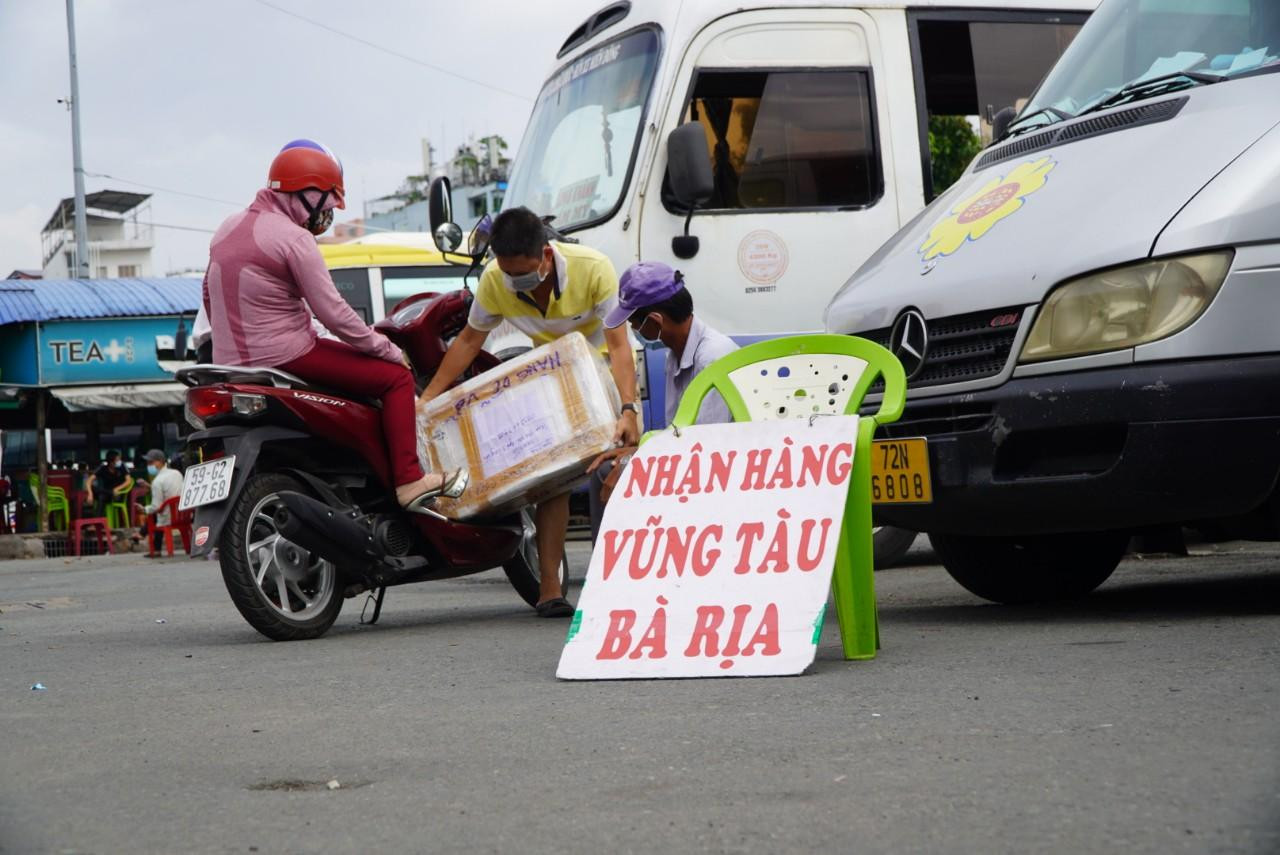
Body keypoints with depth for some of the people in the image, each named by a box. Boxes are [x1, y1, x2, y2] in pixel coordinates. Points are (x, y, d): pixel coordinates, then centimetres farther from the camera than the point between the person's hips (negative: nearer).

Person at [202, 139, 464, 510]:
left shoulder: (229, 226, 11)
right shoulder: (293, 238, -14)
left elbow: (210, 296, 20)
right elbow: (333, 313, -16)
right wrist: (389, 350, -6)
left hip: (230, 362, 10)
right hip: (285, 356, -10)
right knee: (396, 378, -5)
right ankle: (408, 482, -12)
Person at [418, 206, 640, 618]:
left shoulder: (593, 268, -30)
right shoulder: (494, 280, -20)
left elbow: (618, 344, -30)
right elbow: (469, 340, -5)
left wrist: (628, 409, -42)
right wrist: (427, 398, -8)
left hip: (604, 368, -2)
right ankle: (549, 588, -11)